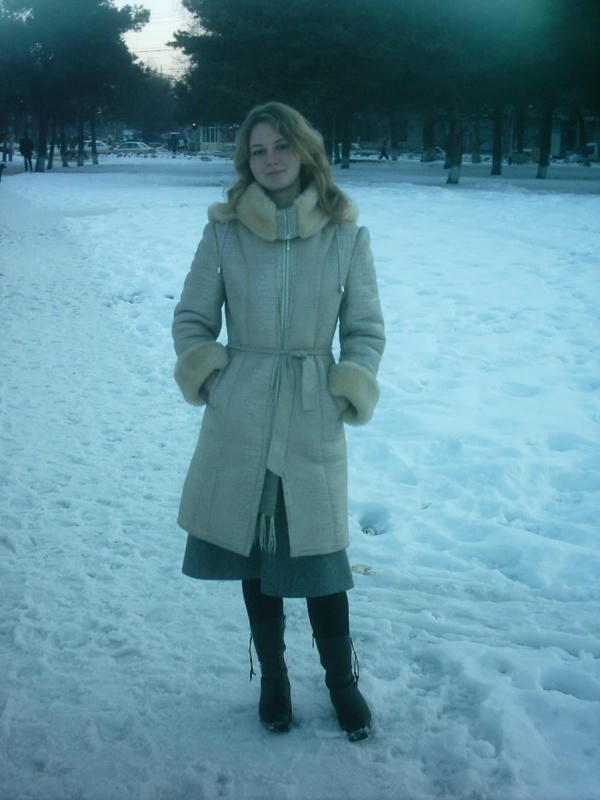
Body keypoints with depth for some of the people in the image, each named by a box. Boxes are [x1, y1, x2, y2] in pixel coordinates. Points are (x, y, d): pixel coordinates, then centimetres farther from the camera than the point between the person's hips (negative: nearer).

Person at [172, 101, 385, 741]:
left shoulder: (346, 234, -2)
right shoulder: (223, 230, -1)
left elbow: (366, 328, 5)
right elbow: (192, 316, 8)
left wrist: (352, 389, -6)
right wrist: (201, 372, -5)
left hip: (312, 422, -1)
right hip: (240, 420, 1)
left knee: (320, 558, 5)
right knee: (254, 552, 13)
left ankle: (342, 681, 30)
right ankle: (272, 676, 35)